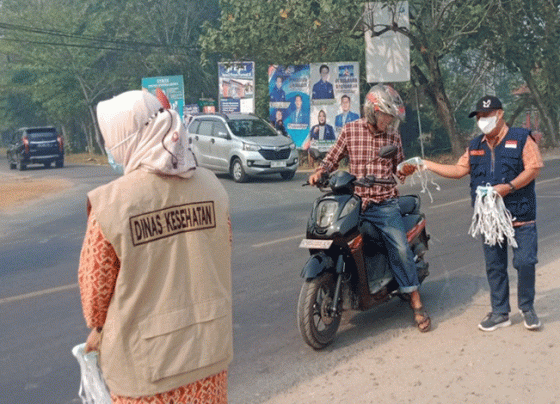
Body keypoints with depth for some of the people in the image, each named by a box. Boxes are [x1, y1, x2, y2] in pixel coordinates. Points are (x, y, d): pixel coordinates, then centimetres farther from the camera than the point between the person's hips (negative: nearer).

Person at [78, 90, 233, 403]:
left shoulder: (110, 203, -18)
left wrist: (98, 328, 12)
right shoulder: (211, 186, -6)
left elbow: (95, 281, -7)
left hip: (147, 360, -4)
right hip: (210, 348, 4)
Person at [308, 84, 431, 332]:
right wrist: (320, 172, -7)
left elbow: (399, 171, 16)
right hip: (353, 201, 0)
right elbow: (332, 158, 12)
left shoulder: (393, 137, 8)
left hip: (385, 204, 0)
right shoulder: (350, 130, 5)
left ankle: (416, 302, -1)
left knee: (400, 249, -12)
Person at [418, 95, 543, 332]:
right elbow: (459, 170, 13)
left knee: (525, 263, -4)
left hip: (521, 216, -5)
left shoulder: (521, 138, -3)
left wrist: (508, 187, -21)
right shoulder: (475, 146, 15)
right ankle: (500, 312, 18)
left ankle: (527, 308, 15)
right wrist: (426, 164, 6)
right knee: (494, 266, 8)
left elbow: (534, 168, -10)